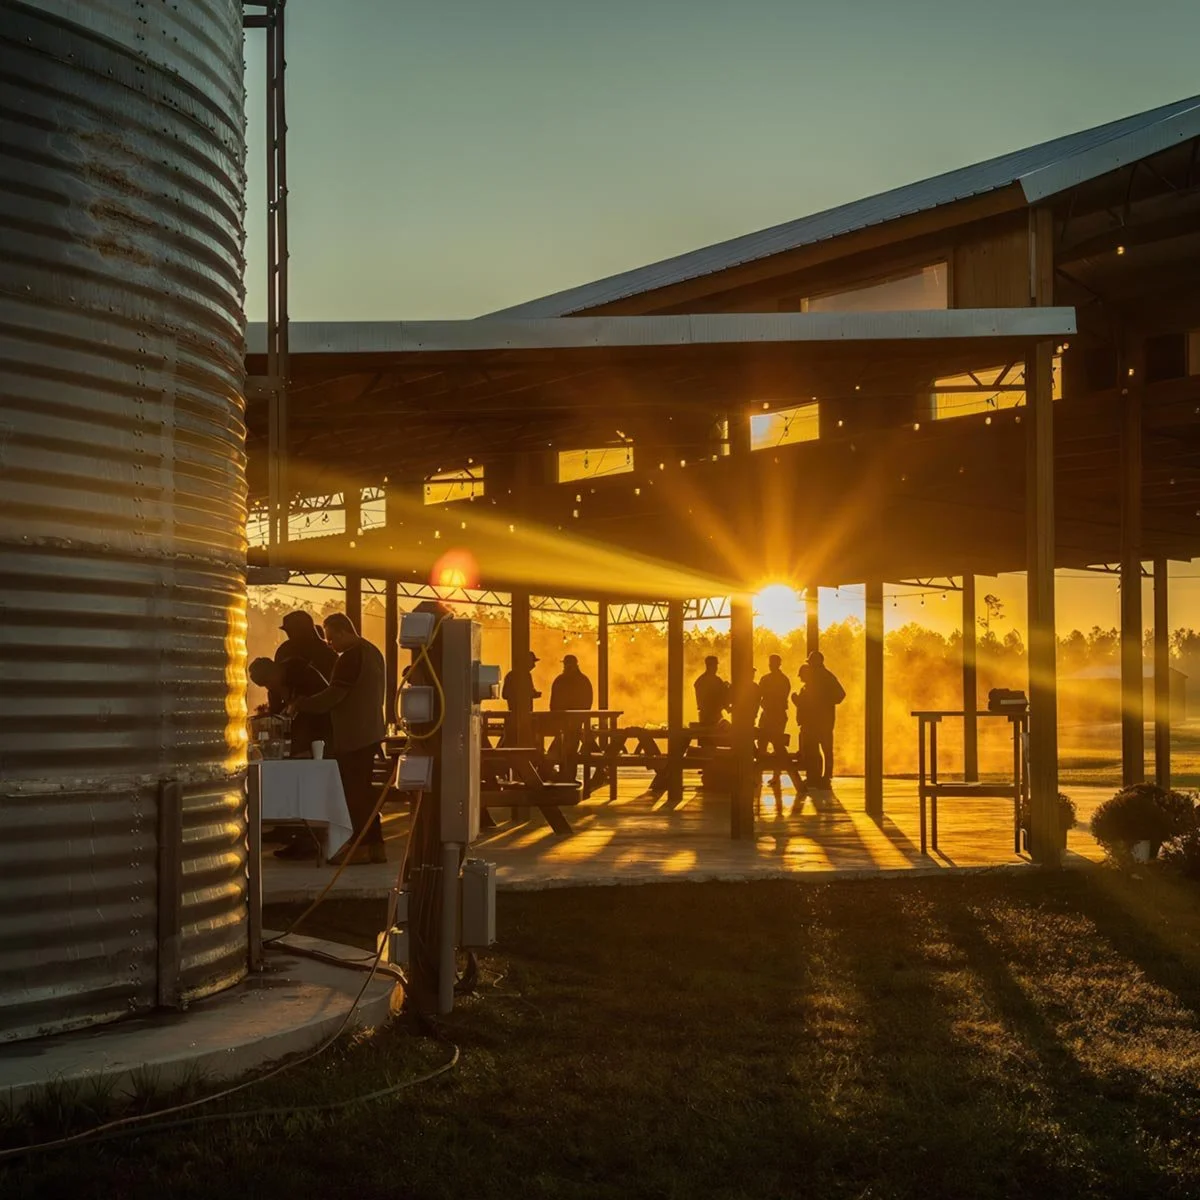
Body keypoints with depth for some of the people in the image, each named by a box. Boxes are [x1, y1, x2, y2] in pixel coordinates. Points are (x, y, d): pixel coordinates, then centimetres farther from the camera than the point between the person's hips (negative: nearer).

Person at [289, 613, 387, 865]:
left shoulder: (351, 657, -17)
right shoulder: (372, 652, 14)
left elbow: (333, 695, -20)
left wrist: (299, 705, -9)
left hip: (353, 736, -10)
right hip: (369, 732, 10)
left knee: (355, 791, -4)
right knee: (364, 790, 14)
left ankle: (362, 847, -2)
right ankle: (374, 845, 15)